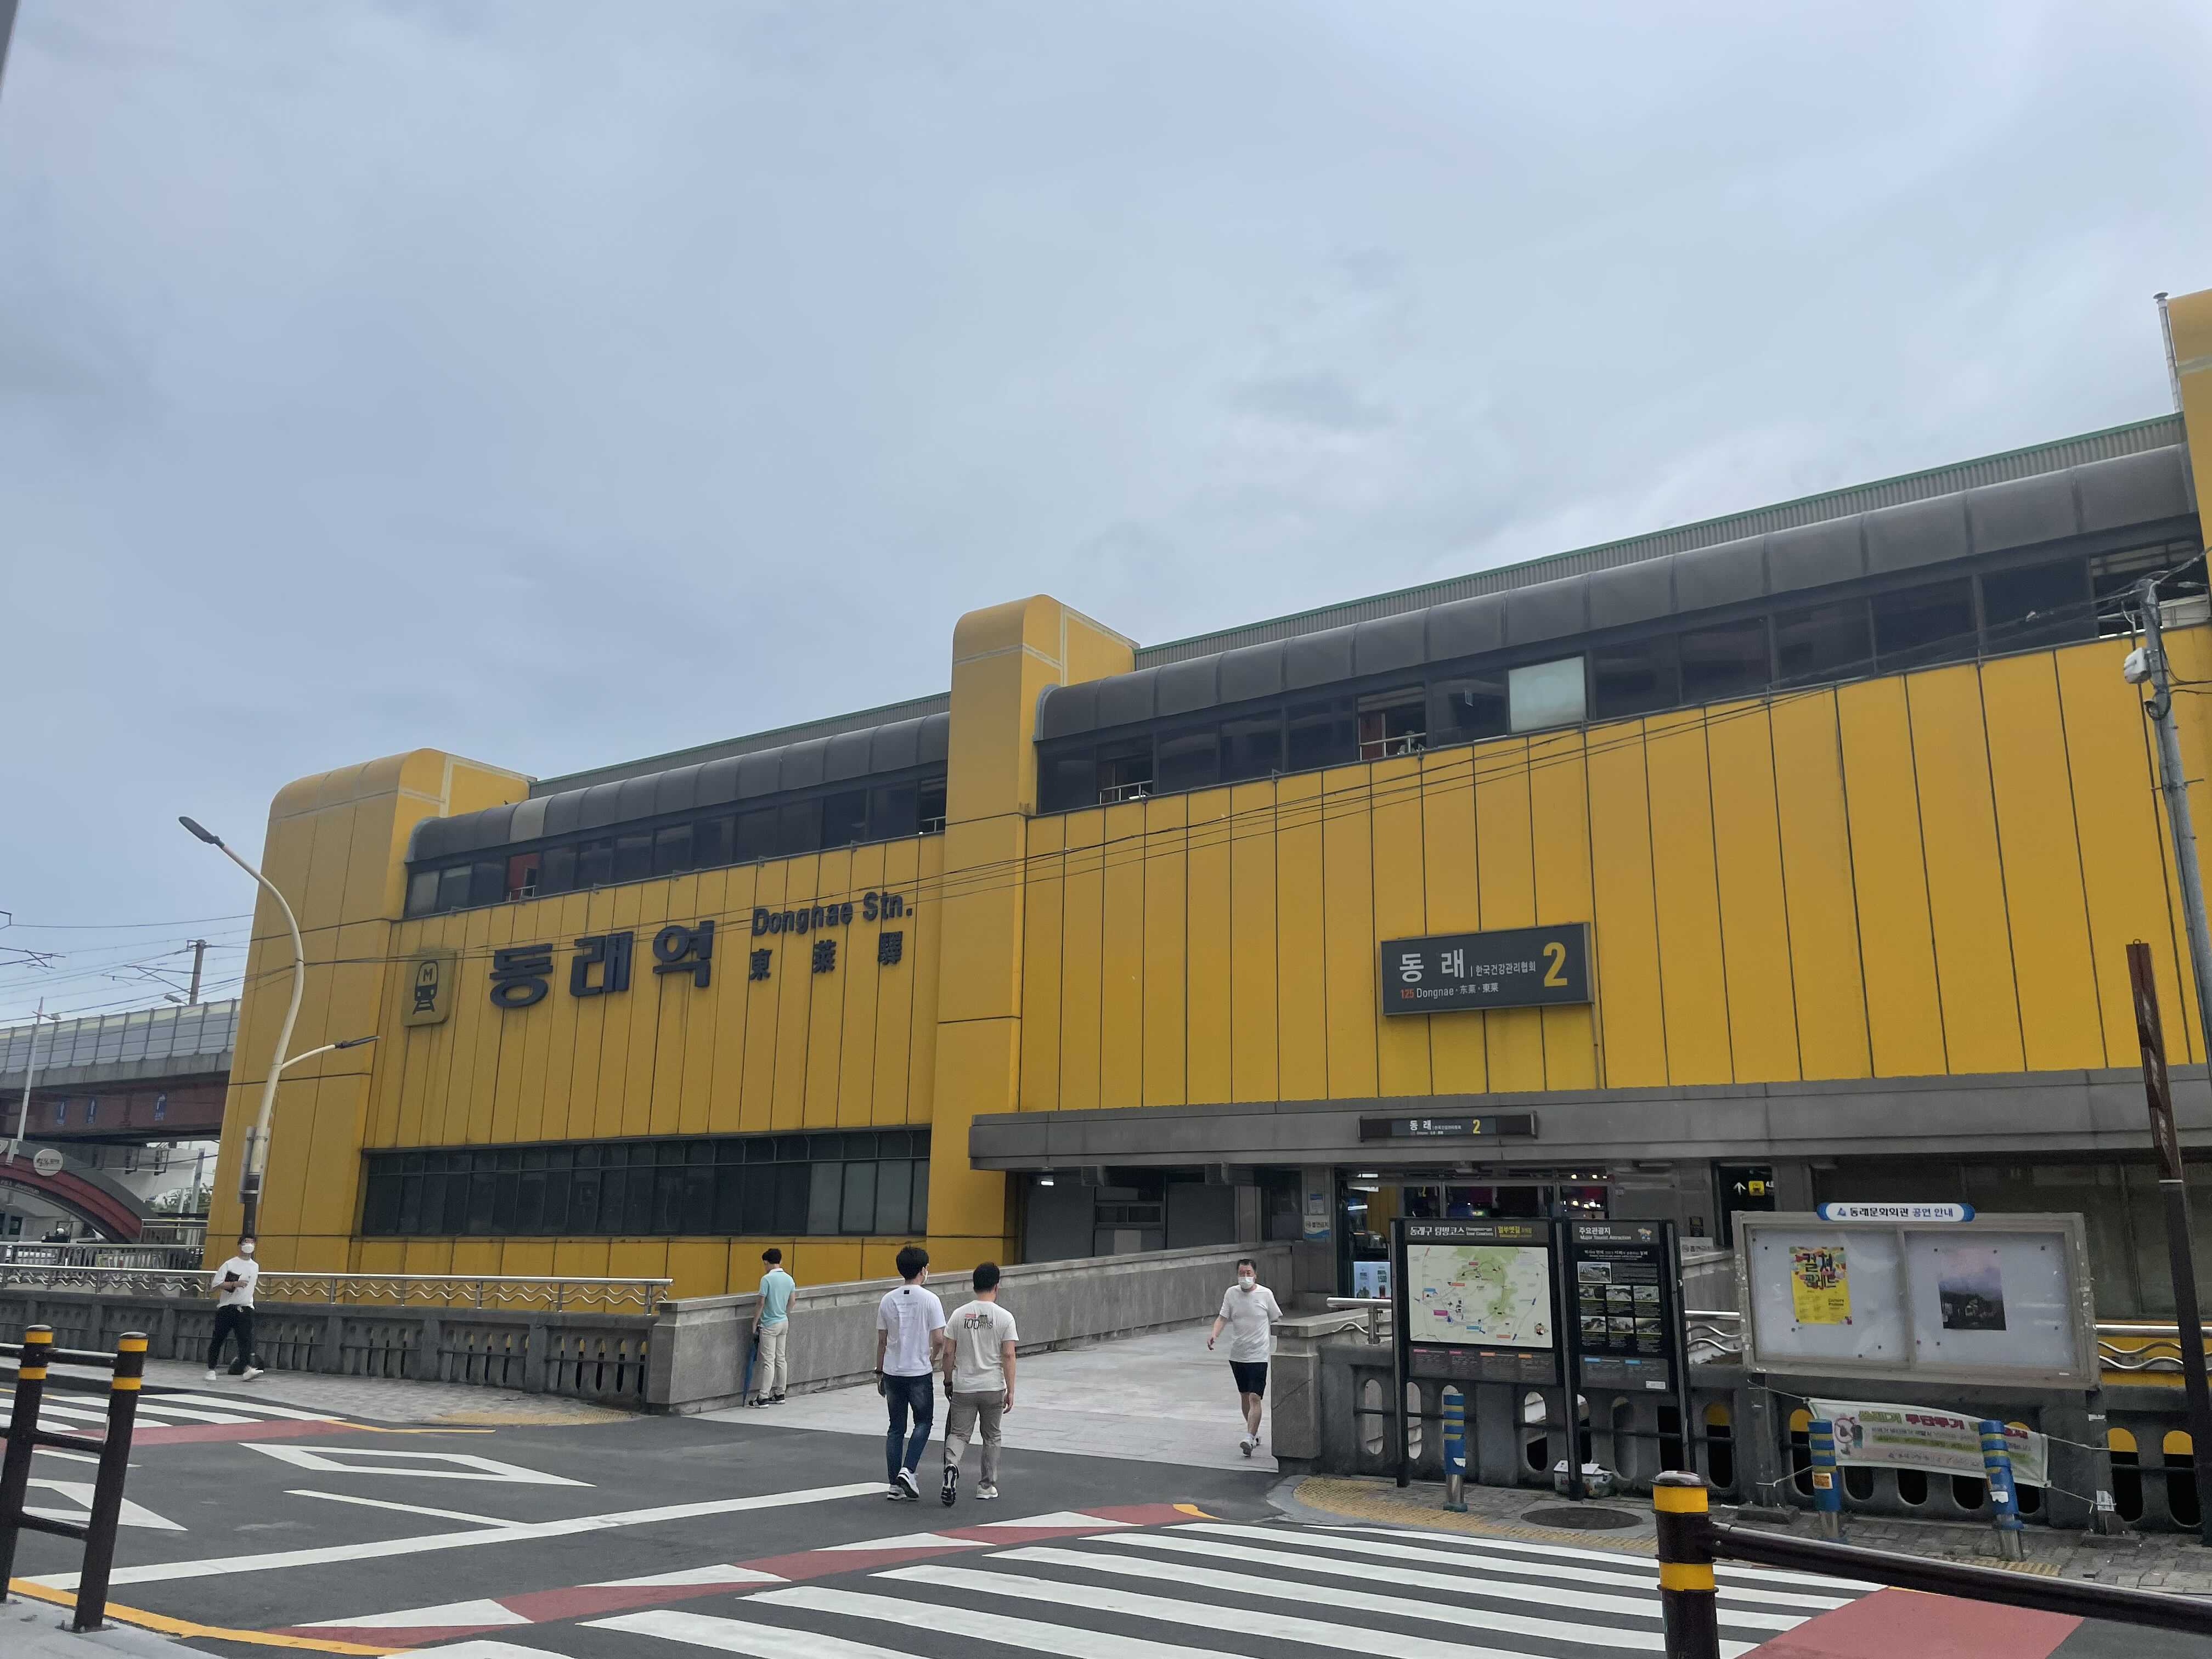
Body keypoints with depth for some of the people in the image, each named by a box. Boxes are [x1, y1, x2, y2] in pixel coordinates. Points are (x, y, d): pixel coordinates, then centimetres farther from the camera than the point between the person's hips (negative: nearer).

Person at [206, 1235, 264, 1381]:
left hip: (246, 1308, 3)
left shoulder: (255, 1267, 13)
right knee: (218, 1340, 4)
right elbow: (217, 1285, -9)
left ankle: (247, 1369, -23)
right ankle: (212, 1369, 19)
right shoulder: (229, 1264, -3)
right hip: (226, 1308, -3)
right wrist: (235, 1284, -21)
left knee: (246, 1339, -13)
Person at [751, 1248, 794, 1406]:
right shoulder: (789, 1279, 5)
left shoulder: (767, 1279, -16)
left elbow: (761, 1304, -14)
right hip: (784, 1322, 7)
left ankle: (763, 1398, -5)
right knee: (781, 1359, 11)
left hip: (769, 1325, -7)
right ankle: (779, 1395, 17)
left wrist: (754, 1323, -5)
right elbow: (791, 1303, 11)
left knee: (769, 1361, -7)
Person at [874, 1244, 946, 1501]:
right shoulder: (930, 1299, -10)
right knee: (923, 1422, 13)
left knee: (896, 1428, 11)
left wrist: (880, 1372, 15)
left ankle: (896, 1484, 12)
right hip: (919, 1373, -4)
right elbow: (939, 1340, -11)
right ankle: (908, 1470, -4)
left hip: (892, 1373, 4)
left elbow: (882, 1341, 6)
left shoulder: (888, 1300, 2)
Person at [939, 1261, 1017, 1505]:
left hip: (963, 1388, 1)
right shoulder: (1004, 1317, -7)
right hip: (993, 1388, -1)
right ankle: (988, 1486, 20)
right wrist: (1010, 1391, -5)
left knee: (958, 1434, 5)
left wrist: (948, 1382, 13)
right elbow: (1008, 1356, -10)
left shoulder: (959, 1315, -2)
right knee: (991, 1437, 15)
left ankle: (952, 1465, -23)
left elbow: (948, 1352, 0)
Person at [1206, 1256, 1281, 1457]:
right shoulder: (1231, 1293, 0)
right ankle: (1254, 1434, 31)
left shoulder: (1266, 1294, -6)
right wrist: (1214, 1333, -21)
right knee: (1244, 1396, 15)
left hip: (1258, 1355, -4)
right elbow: (1223, 1317, -2)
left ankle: (1249, 1439, -16)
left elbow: (1276, 1320, 4)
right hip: (1237, 1355, 4)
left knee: (1255, 1397, -13)